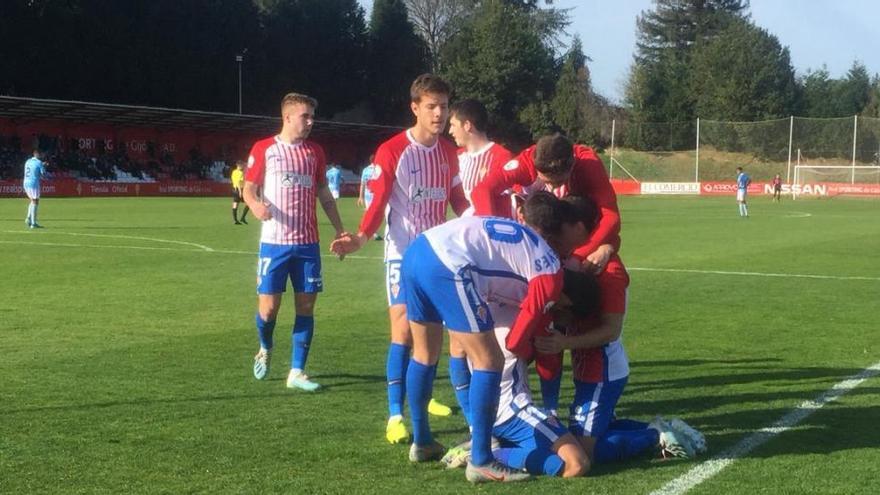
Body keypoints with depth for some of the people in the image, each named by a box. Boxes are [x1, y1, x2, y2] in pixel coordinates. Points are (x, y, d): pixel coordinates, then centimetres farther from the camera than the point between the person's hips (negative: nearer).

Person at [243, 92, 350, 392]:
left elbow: (324, 193, 17)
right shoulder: (264, 149, 0)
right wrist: (255, 204, -22)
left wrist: (339, 229, 11)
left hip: (307, 243, 3)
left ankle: (297, 372, 8)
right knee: (269, 307, -3)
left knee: (306, 305, 0)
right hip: (274, 241, -3)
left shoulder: (314, 152, 10)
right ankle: (265, 349, 29)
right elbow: (248, 188, 1)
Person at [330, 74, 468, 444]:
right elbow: (378, 204, -14)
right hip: (403, 253, -6)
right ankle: (395, 415, -10)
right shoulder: (391, 151, -11)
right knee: (403, 330, -12)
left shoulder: (448, 152, 7)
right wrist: (360, 238, -29)